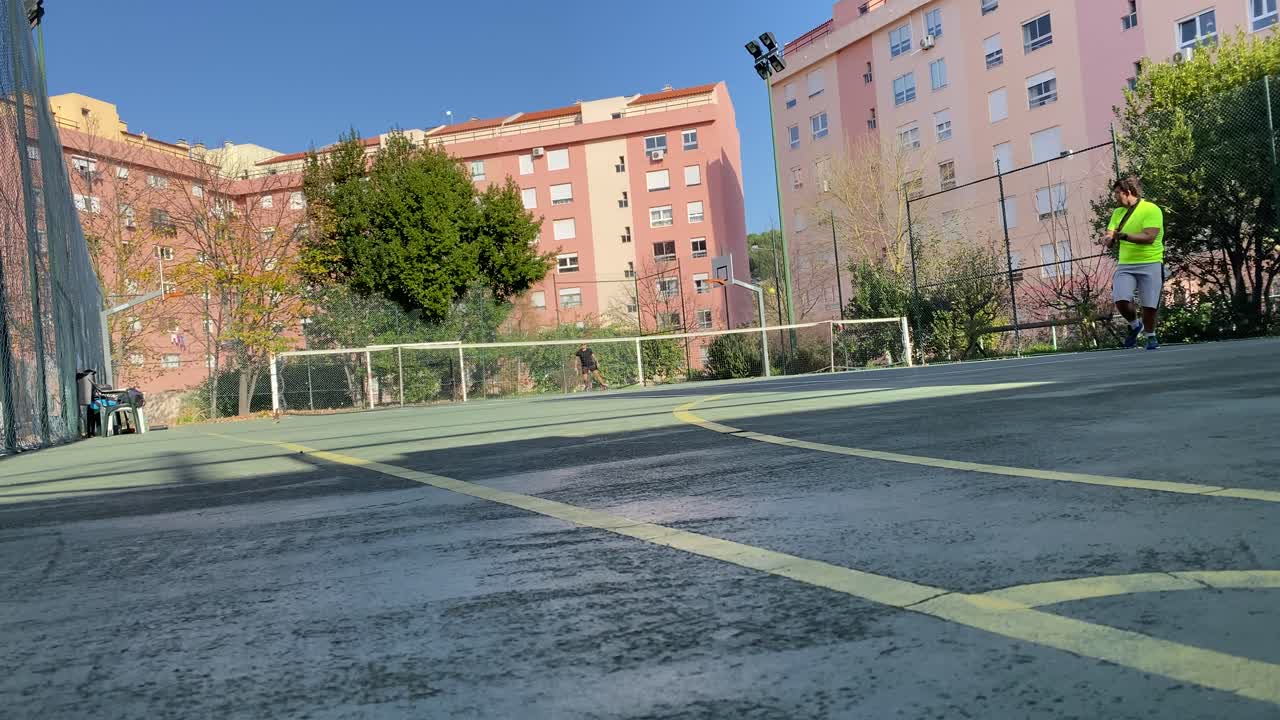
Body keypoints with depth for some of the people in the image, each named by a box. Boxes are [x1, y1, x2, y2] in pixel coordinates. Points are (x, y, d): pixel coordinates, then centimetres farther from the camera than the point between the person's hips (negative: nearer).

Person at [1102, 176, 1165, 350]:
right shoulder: (1118, 213, 13)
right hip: (1125, 265, 4)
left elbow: (1149, 237, -20)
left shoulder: (1151, 210, -7)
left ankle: (1150, 335, 27)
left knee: (1149, 306, 0)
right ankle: (1135, 325, 14)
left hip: (1150, 265, -4)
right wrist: (1109, 239, -13)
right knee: (1121, 300, -16)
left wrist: (1122, 235, -25)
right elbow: (1110, 244, 11)